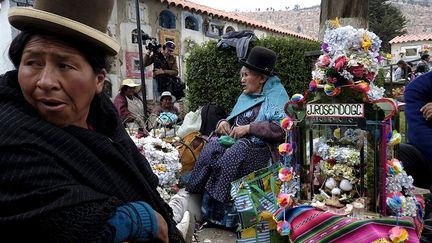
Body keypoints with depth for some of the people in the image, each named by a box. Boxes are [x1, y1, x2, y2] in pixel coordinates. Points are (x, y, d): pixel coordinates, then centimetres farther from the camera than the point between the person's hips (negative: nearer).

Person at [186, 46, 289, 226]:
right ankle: (206, 209, -19)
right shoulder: (245, 96, 20)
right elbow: (234, 119, 27)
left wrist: (248, 128, -18)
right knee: (210, 150, -23)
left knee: (232, 155, -34)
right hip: (237, 142, 6)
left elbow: (281, 128, -17)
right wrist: (225, 123, 2)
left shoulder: (276, 95, -1)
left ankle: (222, 214, -21)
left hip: (261, 146, -6)